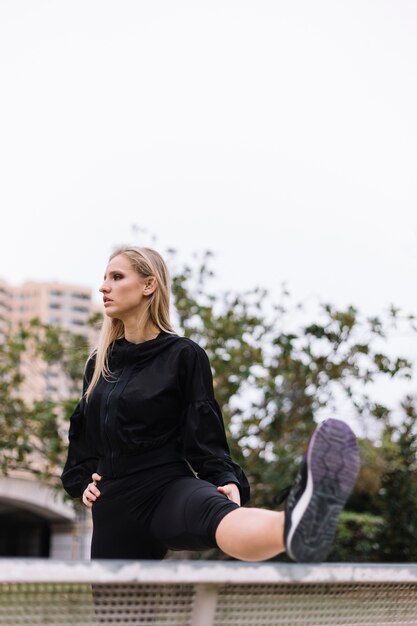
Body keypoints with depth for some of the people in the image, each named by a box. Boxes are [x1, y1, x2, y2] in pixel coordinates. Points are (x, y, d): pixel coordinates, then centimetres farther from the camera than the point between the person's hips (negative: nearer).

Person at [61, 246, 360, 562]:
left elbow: (205, 436, -5)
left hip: (168, 489, -7)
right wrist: (83, 481, 8)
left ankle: (295, 528, -78)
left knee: (218, 515, -42)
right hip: (114, 509, 7)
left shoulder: (183, 355, 0)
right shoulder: (99, 364, 16)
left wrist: (228, 482, -23)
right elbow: (81, 435, 26)